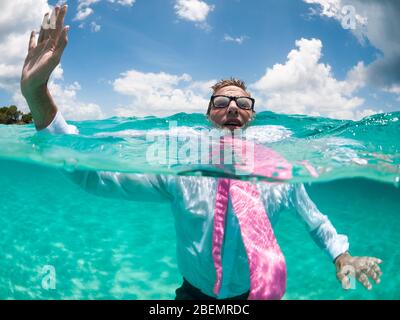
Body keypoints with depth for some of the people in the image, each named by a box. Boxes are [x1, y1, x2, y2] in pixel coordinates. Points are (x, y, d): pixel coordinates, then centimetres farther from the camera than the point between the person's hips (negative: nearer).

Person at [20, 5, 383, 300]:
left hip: (258, 292, 1)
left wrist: (342, 256, -11)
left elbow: (315, 221, 6)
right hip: (193, 293, 0)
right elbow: (93, 174, -23)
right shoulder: (180, 170, -17)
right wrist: (37, 92, -30)